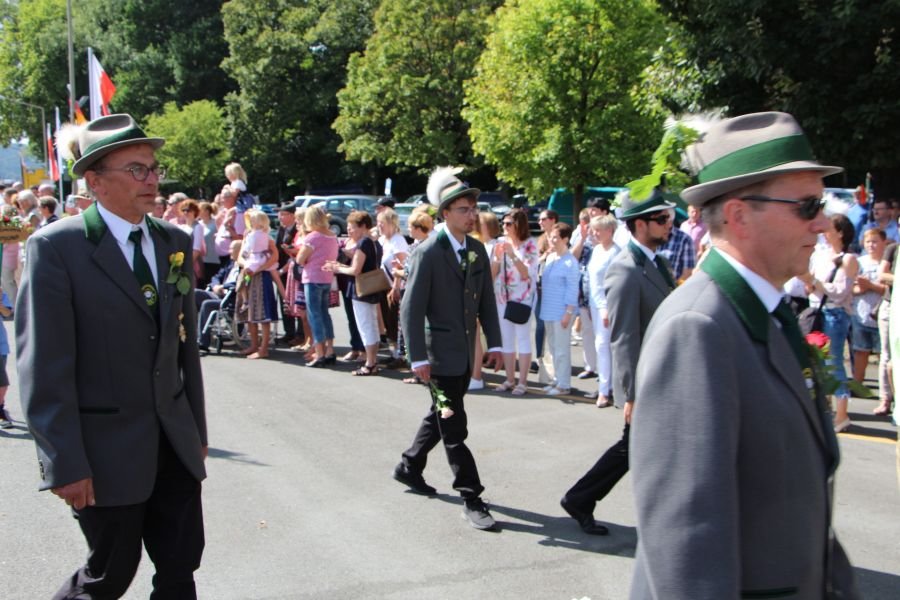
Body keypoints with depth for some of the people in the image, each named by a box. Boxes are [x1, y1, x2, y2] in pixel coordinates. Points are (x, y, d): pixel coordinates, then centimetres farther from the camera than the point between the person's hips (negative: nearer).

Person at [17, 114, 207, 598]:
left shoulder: (174, 242, 6)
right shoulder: (56, 247, -12)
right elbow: (44, 369, -15)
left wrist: (197, 430, 13)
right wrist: (65, 464, -17)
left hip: (174, 442, 5)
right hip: (107, 447, -5)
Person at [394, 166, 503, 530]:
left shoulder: (477, 250, 6)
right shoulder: (427, 253, -15)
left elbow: (486, 300, 12)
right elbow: (411, 308, -15)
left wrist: (494, 343, 6)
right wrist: (418, 358, -19)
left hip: (465, 353, 7)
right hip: (440, 353, -7)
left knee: (440, 416, 21)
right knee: (454, 429, -4)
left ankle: (409, 467, 41)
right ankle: (471, 499, 3)